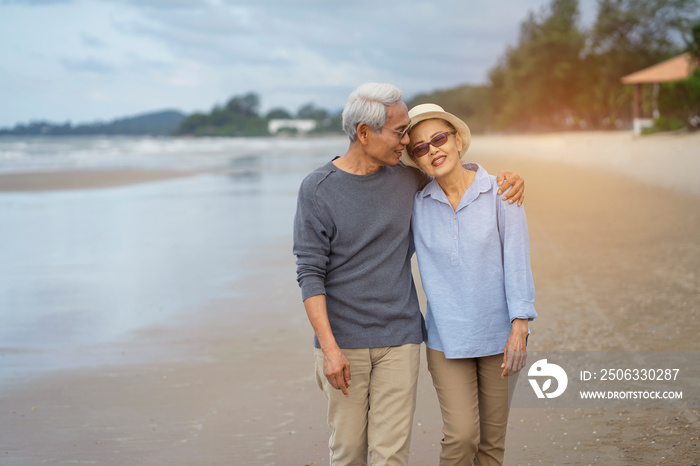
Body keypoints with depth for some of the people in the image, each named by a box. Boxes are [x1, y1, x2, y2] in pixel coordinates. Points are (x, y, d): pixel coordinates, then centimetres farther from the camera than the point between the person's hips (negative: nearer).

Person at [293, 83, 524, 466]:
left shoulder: (405, 175, 4)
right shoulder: (317, 189, -6)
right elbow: (310, 274, -9)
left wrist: (506, 178, 5)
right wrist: (329, 347, -17)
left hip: (399, 339, 2)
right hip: (343, 341, -2)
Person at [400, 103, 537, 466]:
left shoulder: (500, 193, -6)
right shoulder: (417, 204, -1)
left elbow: (516, 262, -7)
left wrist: (519, 330, -12)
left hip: (498, 335, 0)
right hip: (446, 338, 0)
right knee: (461, 435, -10)